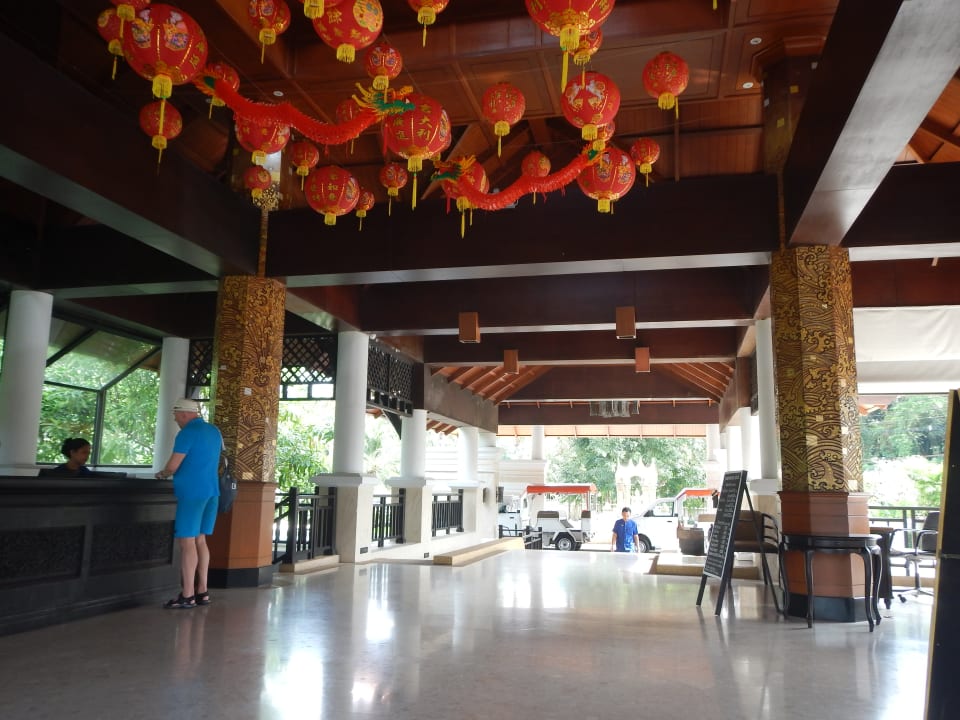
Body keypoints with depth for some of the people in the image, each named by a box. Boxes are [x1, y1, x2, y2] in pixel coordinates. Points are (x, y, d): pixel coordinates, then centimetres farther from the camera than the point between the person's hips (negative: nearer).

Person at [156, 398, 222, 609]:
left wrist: (162, 474, 7)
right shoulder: (215, 432, 15)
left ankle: (187, 596, -5)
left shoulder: (187, 433, -11)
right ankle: (201, 592, 12)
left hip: (192, 492, -8)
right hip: (210, 491, 8)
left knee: (187, 542, -5)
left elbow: (172, 467, -13)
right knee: (199, 540, 11)